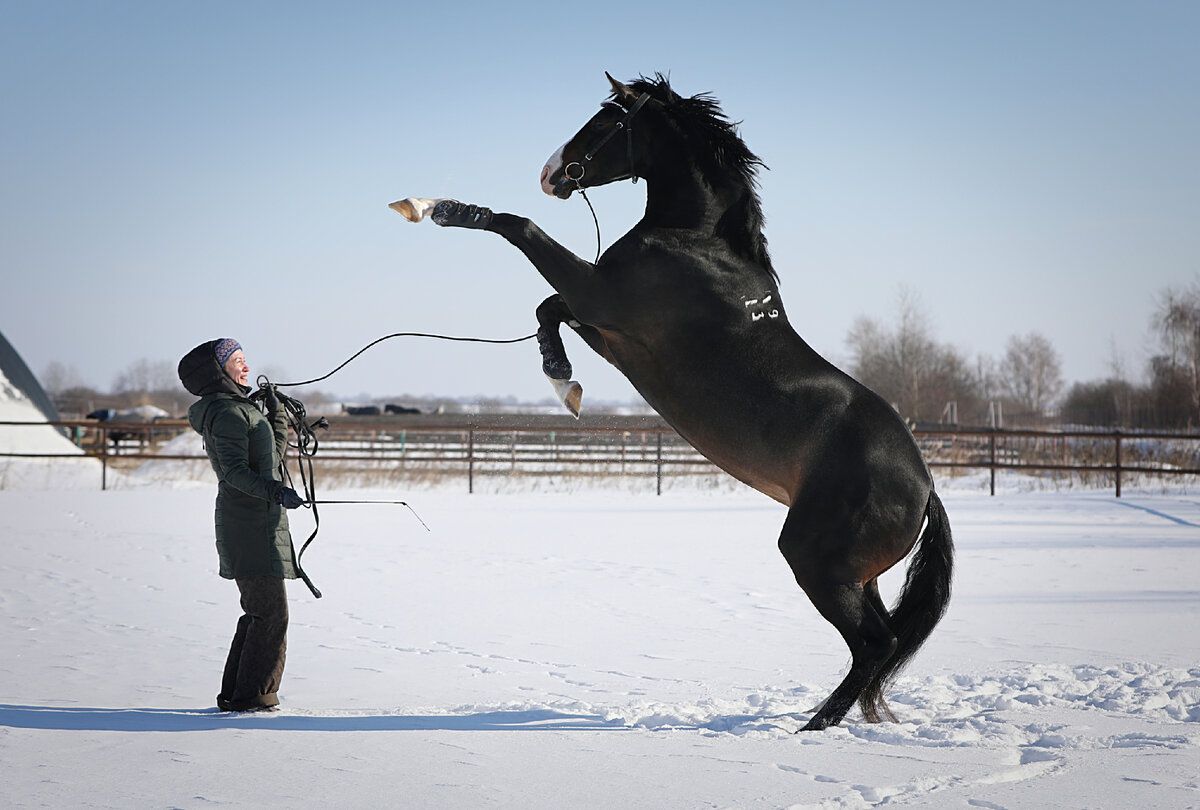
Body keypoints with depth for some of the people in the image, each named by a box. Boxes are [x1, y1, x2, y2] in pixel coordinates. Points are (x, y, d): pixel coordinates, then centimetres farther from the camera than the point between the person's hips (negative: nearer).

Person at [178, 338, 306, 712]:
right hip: (251, 524, -11)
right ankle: (252, 696, -4)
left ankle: (234, 695, 19)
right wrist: (274, 490, -35)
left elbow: (273, 455, 24)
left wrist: (276, 411, 23)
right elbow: (235, 470, -23)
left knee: (259, 612, 14)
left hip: (260, 522, 11)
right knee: (271, 612, -8)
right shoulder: (228, 413, -13)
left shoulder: (240, 409, 19)